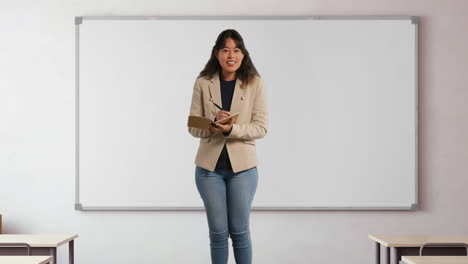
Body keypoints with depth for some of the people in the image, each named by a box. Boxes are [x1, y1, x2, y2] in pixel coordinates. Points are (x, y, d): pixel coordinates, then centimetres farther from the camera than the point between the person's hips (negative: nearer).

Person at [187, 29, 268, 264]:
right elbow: (193, 127, -1)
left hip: (242, 166, -1)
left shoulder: (254, 83, -3)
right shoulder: (203, 83, -1)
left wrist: (231, 129, -23)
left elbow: (260, 128, -6)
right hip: (209, 167, 1)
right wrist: (212, 124, -22)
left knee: (239, 231, 8)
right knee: (218, 232, 9)